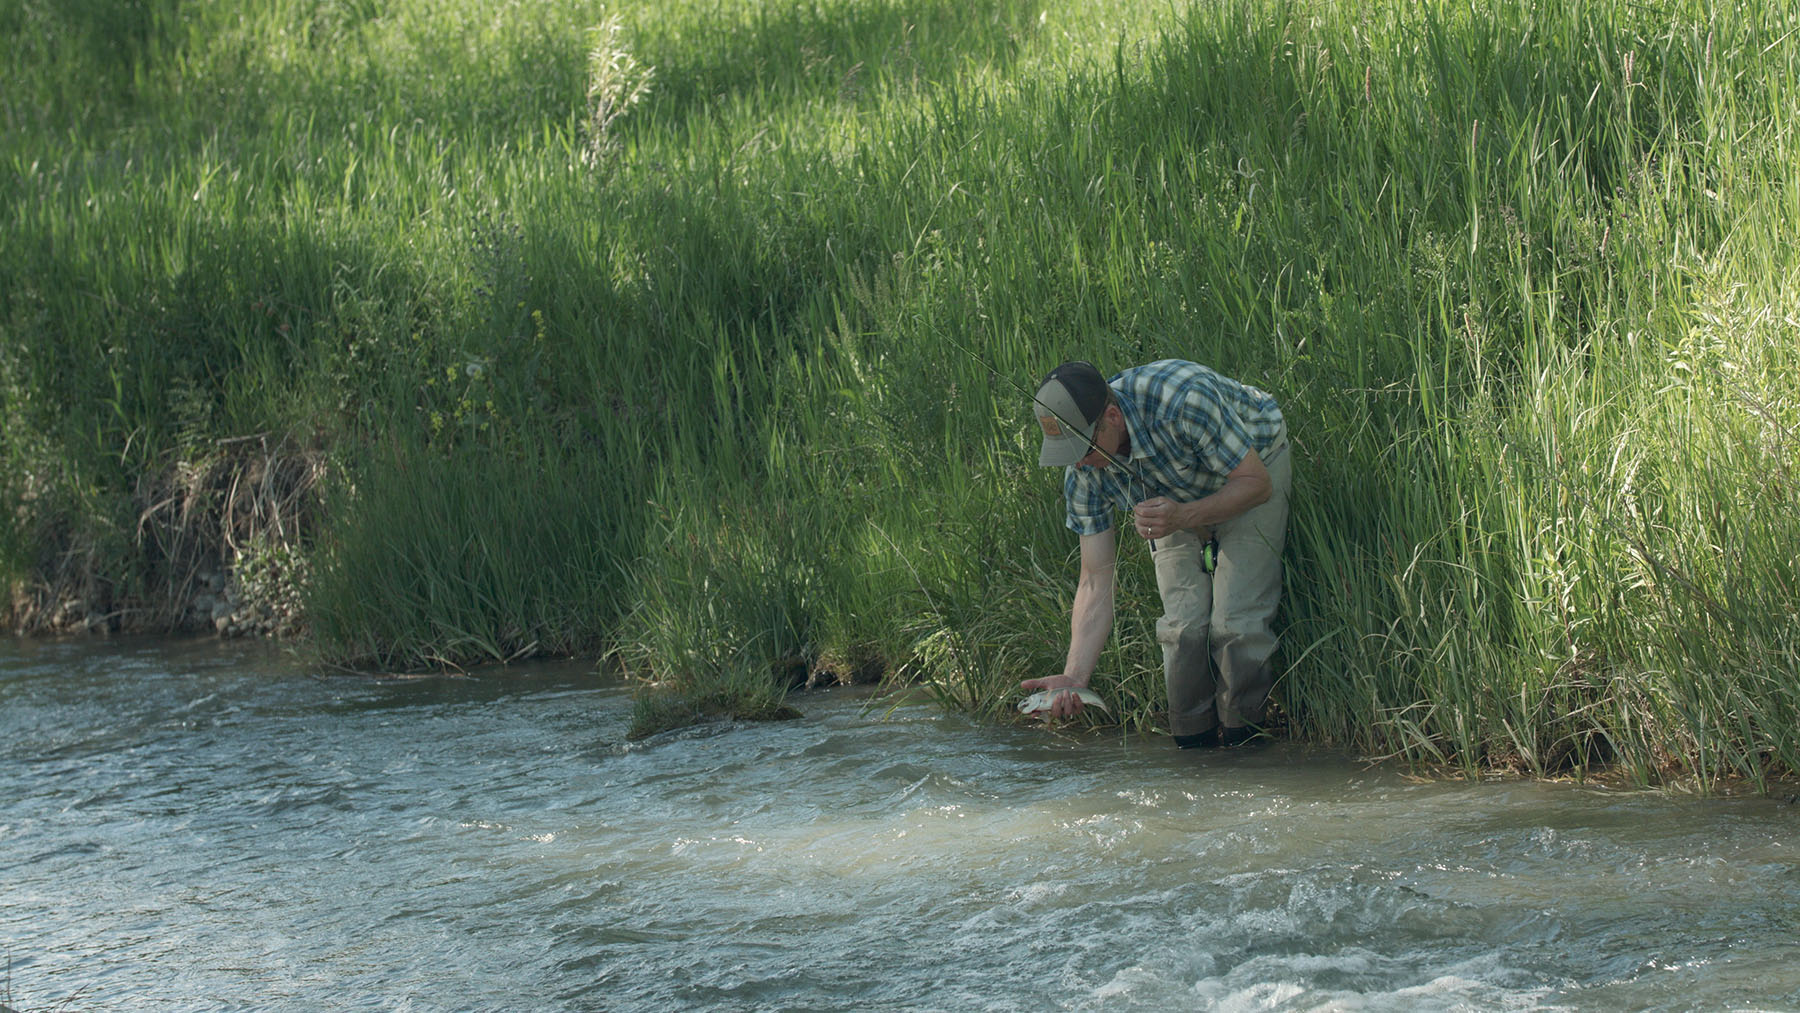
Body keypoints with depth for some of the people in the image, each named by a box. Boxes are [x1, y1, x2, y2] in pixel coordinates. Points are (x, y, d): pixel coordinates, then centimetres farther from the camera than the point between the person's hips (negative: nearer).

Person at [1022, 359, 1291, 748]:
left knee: (1236, 623, -17)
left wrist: (1184, 517, -45)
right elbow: (1095, 584, -18)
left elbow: (1256, 483, -28)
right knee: (1182, 625, -10)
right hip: (1180, 497, 4)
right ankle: (1192, 752, 5)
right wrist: (1073, 678, -29)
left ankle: (1240, 740, -2)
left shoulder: (1182, 399, -41)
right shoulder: (1083, 470, -24)